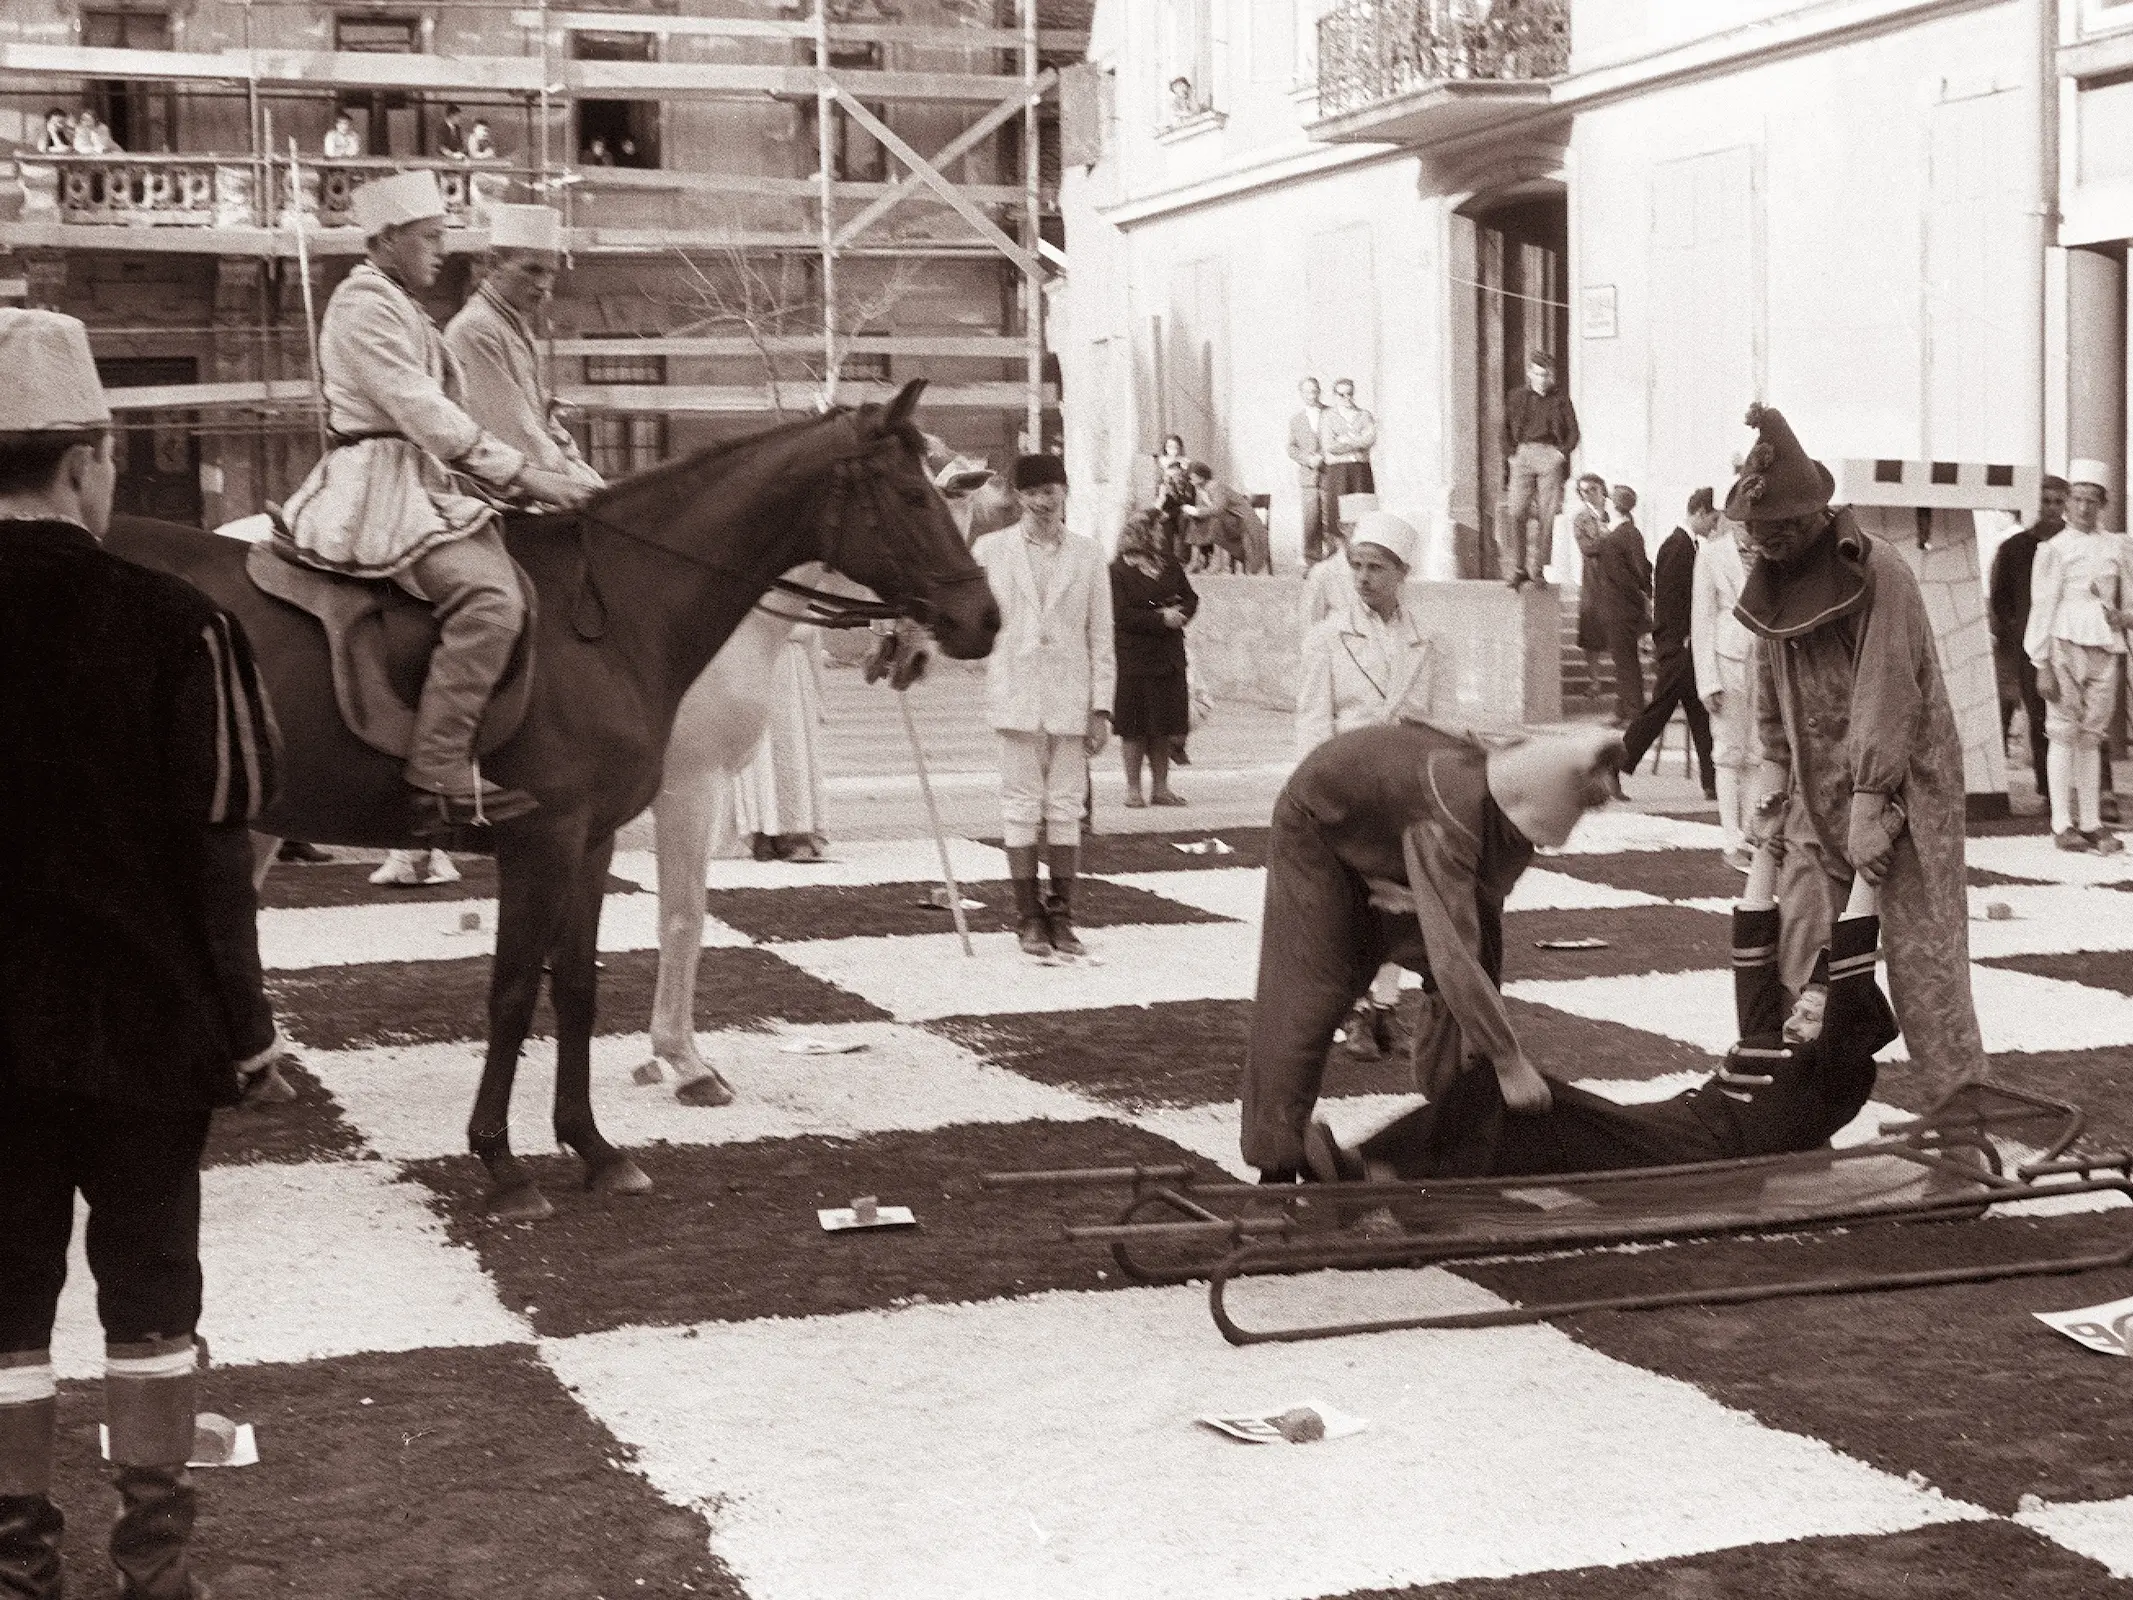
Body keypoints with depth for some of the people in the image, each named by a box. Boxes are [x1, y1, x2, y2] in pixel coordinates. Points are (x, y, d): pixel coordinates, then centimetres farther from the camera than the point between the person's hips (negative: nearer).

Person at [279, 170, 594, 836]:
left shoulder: (398, 306, 22)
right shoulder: (365, 304, -10)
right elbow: (424, 412, -17)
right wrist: (521, 474, -18)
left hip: (423, 480, 11)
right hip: (379, 487, -11)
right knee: (490, 595, -29)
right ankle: (438, 781, -32)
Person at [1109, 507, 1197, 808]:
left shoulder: (1169, 565, 11)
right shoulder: (1118, 571, -8)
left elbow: (1191, 598, 14)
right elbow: (1121, 615, -16)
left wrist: (1179, 613, -8)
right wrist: (1161, 618, -17)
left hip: (1169, 657, 6)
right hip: (1133, 658, -5)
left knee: (1163, 727, 8)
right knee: (1134, 727, 0)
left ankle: (1161, 787, 16)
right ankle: (1133, 787, 9)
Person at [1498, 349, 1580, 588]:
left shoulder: (1560, 401, 12)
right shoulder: (1516, 398, 14)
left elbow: (1573, 433, 10)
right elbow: (1506, 431, 12)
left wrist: (1562, 452, -6)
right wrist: (1511, 455, -1)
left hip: (1551, 458, 0)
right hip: (1522, 455, 0)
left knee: (1546, 516, -4)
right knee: (1515, 513, -13)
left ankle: (1536, 569, 1)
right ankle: (1516, 568, -8)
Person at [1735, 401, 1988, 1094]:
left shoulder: (1878, 575, -18)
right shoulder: (1774, 577, 4)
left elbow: (1889, 694, -20)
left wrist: (1870, 805, -22)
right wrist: (1773, 764, 6)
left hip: (1900, 781, -6)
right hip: (1817, 789, 6)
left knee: (1921, 946, -6)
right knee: (1799, 937, 2)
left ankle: (1962, 1096, -1)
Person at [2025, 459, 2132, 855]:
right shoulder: (2054, 548, 1)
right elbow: (2042, 606, -1)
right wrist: (2042, 664, -7)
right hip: (2066, 644, -3)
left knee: (2092, 736, 5)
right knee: (2063, 733, -4)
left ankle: (2091, 822, 8)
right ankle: (2062, 823, -2)